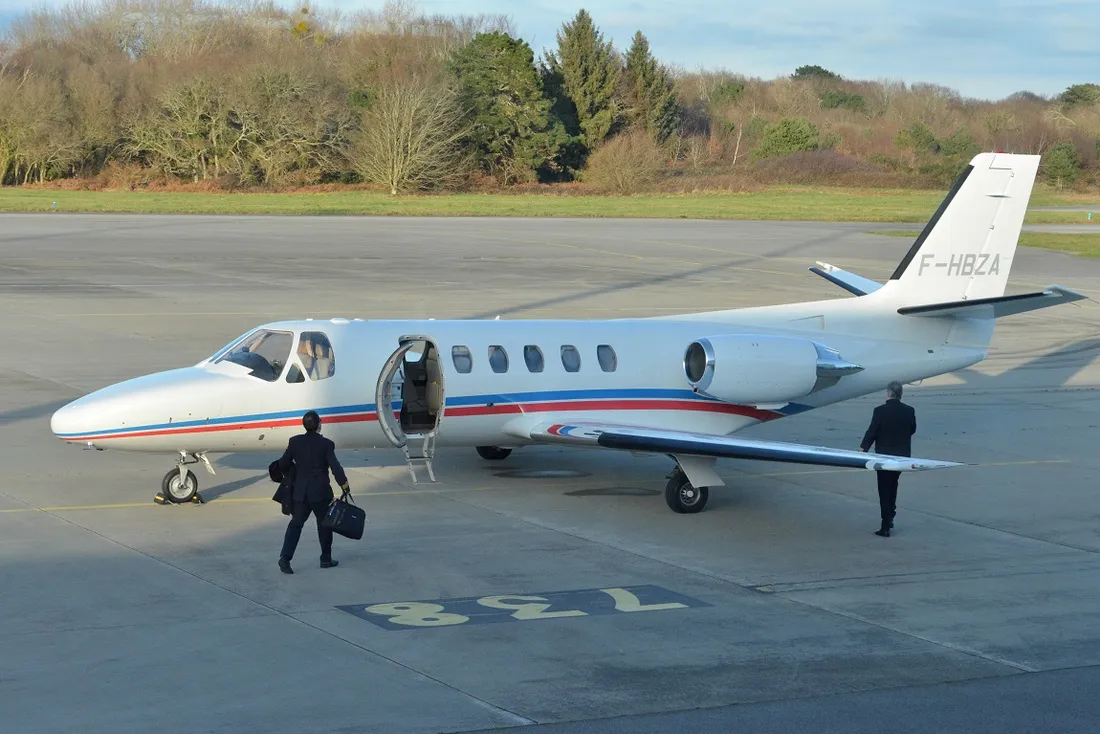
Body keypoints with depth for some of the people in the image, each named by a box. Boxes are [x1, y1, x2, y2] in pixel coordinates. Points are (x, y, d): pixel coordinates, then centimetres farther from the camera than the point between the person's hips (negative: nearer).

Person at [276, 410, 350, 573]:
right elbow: (335, 467, -14)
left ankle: (285, 557, -6)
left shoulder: (295, 442, -1)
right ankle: (326, 559, 20)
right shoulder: (326, 444, -10)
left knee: (296, 523, 9)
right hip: (321, 492, -3)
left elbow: (283, 464, 4)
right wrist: (344, 484, -2)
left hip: (300, 492, 3)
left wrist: (292, 475, 23)